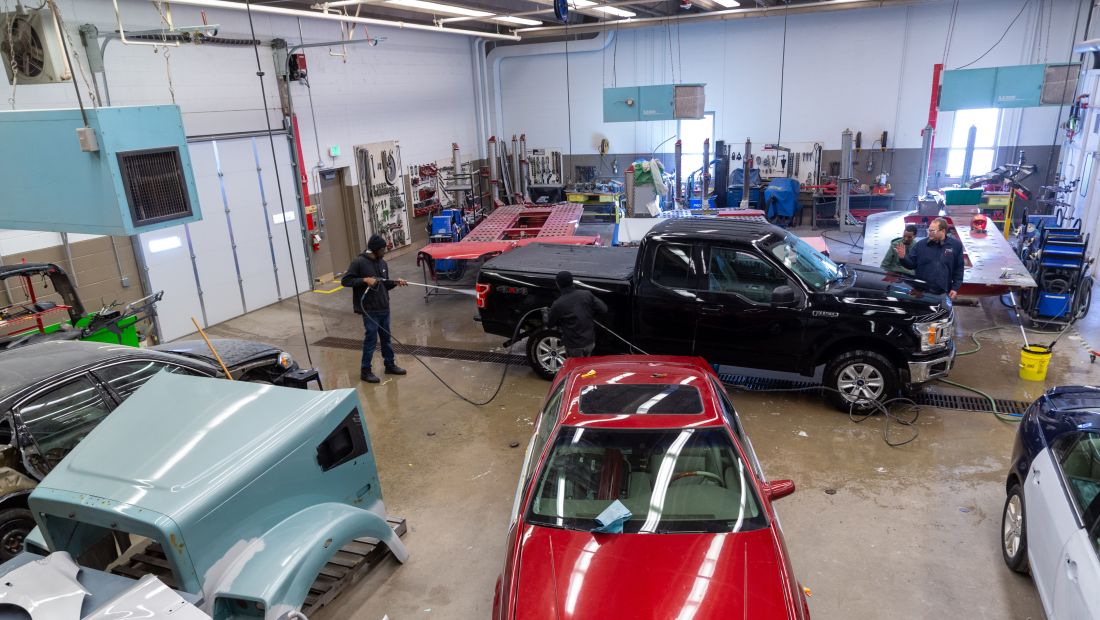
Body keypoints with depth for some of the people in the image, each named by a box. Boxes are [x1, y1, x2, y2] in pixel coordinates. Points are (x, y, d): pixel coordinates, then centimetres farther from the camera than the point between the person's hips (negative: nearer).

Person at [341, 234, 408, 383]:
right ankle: (365, 371, 10)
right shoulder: (359, 262, -12)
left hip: (384, 308, 7)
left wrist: (395, 282, -3)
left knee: (386, 337, 16)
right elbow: (345, 280, -12)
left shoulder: (382, 263, 9)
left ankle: (390, 365, 30)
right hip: (370, 310, -7)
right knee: (371, 340, -2)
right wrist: (365, 280, -21)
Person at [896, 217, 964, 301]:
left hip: (943, 294, 1)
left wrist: (955, 288, -2)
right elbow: (911, 264, 1)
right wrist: (903, 258, -21)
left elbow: (959, 269, 4)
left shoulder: (956, 245, 2)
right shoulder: (920, 245, 0)